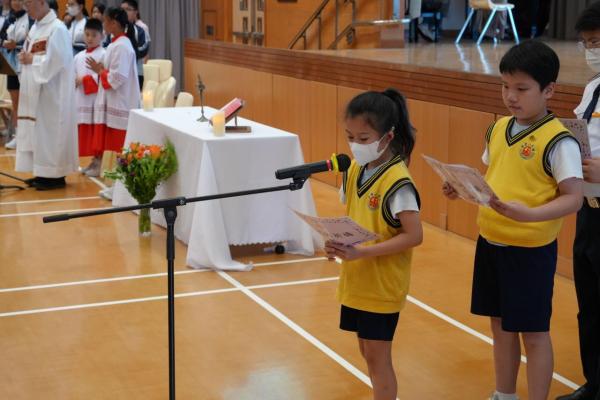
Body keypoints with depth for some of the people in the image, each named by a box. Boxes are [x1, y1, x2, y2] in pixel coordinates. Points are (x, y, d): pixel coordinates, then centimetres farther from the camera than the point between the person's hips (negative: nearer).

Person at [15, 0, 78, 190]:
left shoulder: (57, 29, -15)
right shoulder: (36, 27, 13)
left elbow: (56, 61, -22)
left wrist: (32, 60, -14)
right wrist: (24, 57, -2)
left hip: (51, 91, -9)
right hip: (35, 90, 9)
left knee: (50, 130, -5)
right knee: (37, 131, 11)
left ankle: (55, 176, 2)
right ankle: (44, 172, 17)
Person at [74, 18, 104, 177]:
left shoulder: (103, 55, -7)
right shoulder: (79, 56, 14)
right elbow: (74, 75, 17)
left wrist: (84, 80, -15)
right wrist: (73, 80, -4)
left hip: (96, 99, -7)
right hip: (82, 99, 7)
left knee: (97, 134, -2)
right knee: (86, 133, 10)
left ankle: (99, 164, 4)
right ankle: (93, 162, 20)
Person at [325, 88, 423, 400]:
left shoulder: (397, 182, -20)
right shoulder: (355, 170, 3)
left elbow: (414, 235, -23)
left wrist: (361, 252, -27)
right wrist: (337, 241, -8)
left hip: (382, 285, -7)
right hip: (355, 280, 8)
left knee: (378, 357, 3)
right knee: (367, 352, 18)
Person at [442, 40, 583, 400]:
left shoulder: (559, 141, -16)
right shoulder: (498, 129, 6)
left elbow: (573, 199, -19)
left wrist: (529, 214, -33)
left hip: (531, 249, -7)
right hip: (490, 242, 7)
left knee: (533, 332, 4)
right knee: (501, 324, 19)